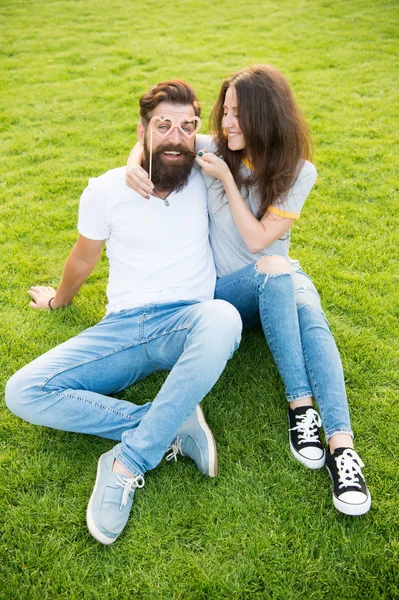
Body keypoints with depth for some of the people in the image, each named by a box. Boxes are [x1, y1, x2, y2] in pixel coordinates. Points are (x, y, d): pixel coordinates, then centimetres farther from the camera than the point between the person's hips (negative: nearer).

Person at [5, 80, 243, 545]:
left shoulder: (204, 178, 5)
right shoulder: (106, 191, 4)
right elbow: (84, 257, 21)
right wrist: (59, 298, 35)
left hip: (188, 322, -1)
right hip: (123, 328, 2)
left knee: (222, 319, -41)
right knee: (22, 392, -19)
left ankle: (128, 465, -29)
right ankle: (174, 427, -20)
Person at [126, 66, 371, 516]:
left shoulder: (298, 171, -7)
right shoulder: (212, 150, -4)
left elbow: (257, 239, -15)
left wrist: (226, 179, -17)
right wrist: (133, 166, -14)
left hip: (280, 281, 1)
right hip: (225, 289, 0)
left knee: (311, 318, -35)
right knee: (274, 268, -36)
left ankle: (341, 446, -44)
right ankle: (300, 405, -36)